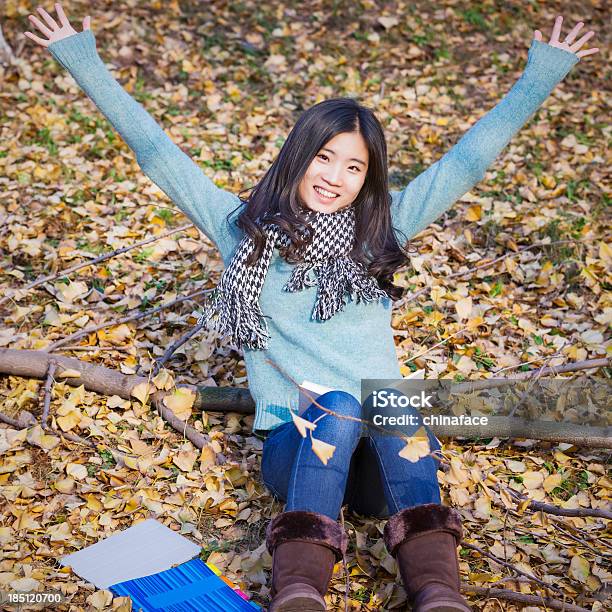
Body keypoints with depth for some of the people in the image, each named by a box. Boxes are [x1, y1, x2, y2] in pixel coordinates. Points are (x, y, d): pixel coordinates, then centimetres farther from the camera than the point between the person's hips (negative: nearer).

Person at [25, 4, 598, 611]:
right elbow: (156, 153, 9)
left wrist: (537, 78, 14)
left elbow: (467, 159, 15)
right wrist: (84, 64, 9)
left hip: (380, 455, 2)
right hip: (295, 447, -2)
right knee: (339, 407, -35)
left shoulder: (381, 230, 14)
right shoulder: (243, 227, 10)